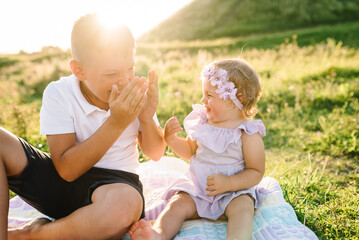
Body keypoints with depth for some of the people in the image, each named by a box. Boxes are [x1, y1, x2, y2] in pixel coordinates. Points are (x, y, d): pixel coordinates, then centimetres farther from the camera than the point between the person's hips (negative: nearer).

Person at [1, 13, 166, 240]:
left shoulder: (136, 93, -5)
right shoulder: (58, 94, -12)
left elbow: (155, 154, 2)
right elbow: (67, 170, -19)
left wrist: (147, 118, -19)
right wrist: (116, 123, -27)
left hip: (115, 182, 1)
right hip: (58, 181, 0)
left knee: (125, 204, -39)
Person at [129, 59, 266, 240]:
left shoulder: (249, 134, -10)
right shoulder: (202, 121, 5)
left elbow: (256, 172, -9)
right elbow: (189, 151, 17)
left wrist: (229, 183, -23)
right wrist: (171, 138, -2)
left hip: (232, 191, -3)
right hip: (196, 188, 4)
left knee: (242, 207, -32)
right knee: (178, 204, -20)